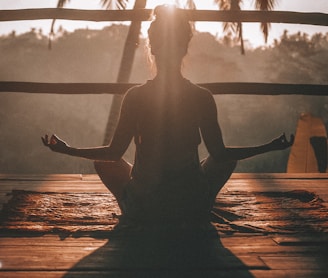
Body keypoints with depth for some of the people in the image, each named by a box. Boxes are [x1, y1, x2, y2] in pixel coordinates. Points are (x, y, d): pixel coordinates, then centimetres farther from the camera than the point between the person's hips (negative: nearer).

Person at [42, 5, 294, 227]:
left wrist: (67, 150, 11)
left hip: (143, 209, 0)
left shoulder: (135, 96, -11)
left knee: (104, 162, 26)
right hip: (194, 210, 1)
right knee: (227, 159, 28)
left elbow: (114, 153, -4)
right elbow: (219, 153, -3)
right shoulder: (203, 98, -10)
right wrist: (270, 147, 10)